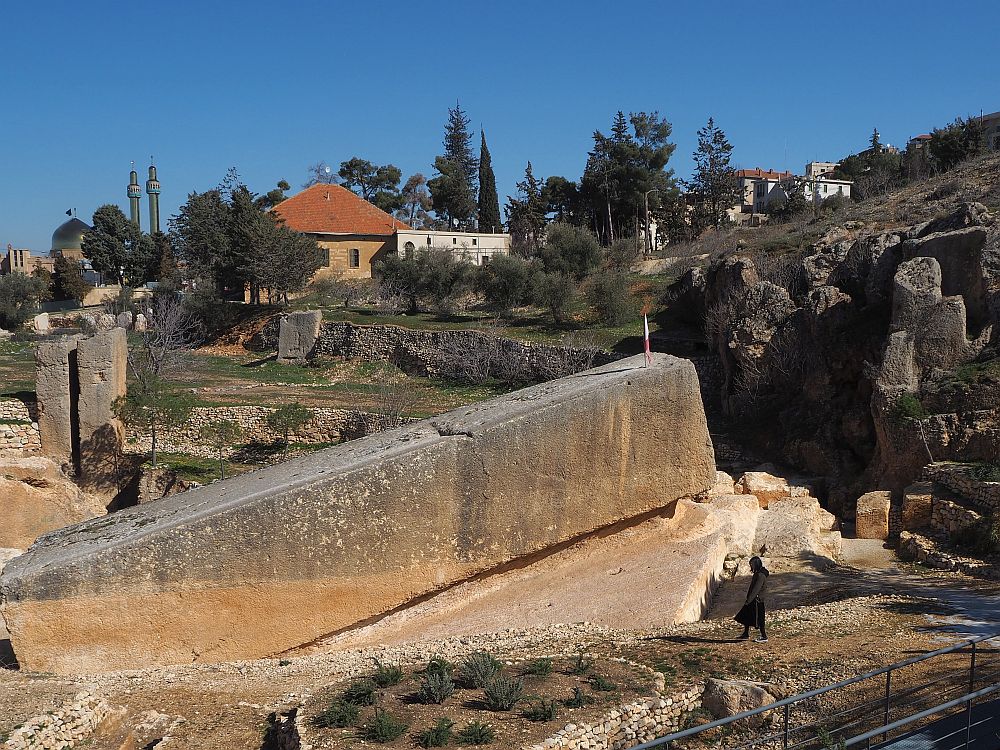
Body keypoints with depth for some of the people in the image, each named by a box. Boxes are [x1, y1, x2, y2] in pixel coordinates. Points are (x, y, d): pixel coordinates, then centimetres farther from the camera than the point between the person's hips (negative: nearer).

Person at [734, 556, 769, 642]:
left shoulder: (761, 575, -20)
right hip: (752, 600, 10)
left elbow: (756, 590, -24)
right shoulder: (757, 573, 11)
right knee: (746, 617, 14)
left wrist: (749, 600, -23)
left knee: (759, 619, -1)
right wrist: (748, 600, 18)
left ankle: (764, 637, 9)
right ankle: (746, 635, 23)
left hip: (757, 600, -10)